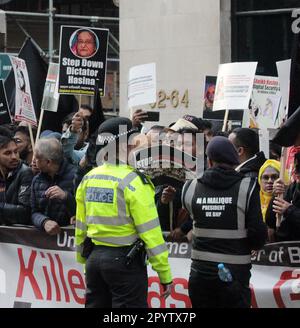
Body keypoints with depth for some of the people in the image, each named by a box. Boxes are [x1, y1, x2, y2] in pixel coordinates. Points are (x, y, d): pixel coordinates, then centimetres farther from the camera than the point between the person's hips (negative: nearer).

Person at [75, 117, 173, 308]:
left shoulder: (88, 179, 5)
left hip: (94, 258, 7)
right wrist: (165, 275, -11)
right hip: (126, 262, -7)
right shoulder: (134, 182, -15)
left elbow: (81, 227, 12)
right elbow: (150, 232, -15)